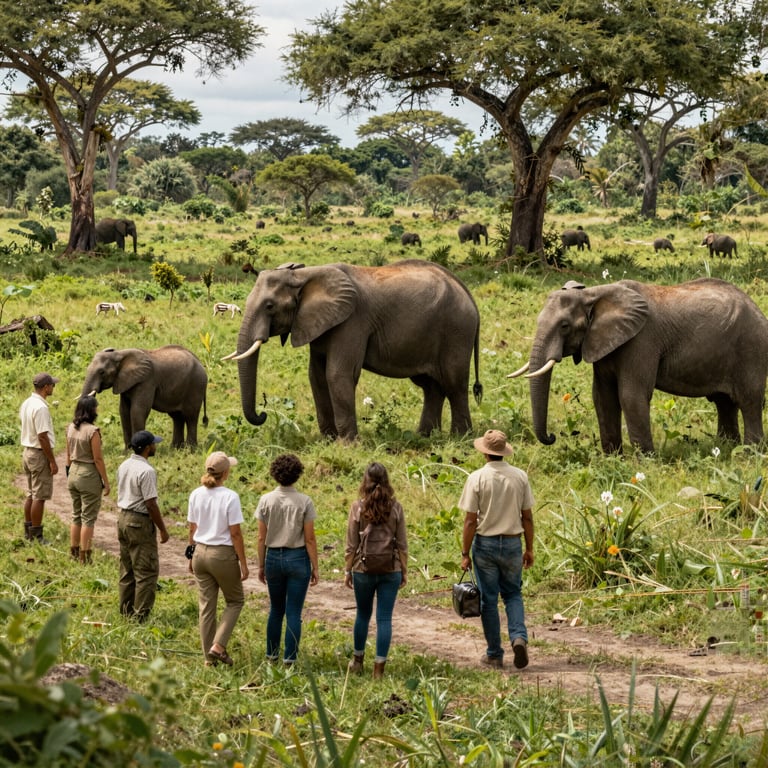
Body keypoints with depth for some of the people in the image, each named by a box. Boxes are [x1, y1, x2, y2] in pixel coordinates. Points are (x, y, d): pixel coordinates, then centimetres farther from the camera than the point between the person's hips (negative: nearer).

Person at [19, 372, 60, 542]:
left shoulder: (26, 404, 7)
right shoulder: (40, 407, -21)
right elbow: (42, 437, -22)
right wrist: (52, 461, -17)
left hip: (27, 451, 9)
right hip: (40, 453, -9)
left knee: (31, 494, 17)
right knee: (40, 496, -2)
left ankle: (28, 532, 24)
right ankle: (36, 535, 2)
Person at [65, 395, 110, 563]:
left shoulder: (71, 428, 1)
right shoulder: (93, 431, -19)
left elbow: (69, 455, 10)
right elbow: (98, 459, -16)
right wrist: (106, 481, -9)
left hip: (74, 472, 7)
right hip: (89, 474, -7)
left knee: (76, 515, 18)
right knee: (88, 518, 3)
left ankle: (74, 552, 24)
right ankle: (84, 556, 6)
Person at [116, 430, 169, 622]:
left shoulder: (124, 466, 7)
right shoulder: (146, 471, -20)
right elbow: (151, 504, -20)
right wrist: (163, 529, -11)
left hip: (123, 518, 9)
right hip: (140, 521, -9)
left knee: (127, 569, 17)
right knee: (147, 571, -2)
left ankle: (126, 610, 24)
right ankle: (140, 614, -1)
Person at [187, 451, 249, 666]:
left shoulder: (196, 495, -1)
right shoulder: (230, 497, -16)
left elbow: (192, 529, 7)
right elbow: (235, 533, -14)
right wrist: (243, 564, -7)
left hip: (201, 552, 5)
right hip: (223, 554, -5)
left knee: (206, 606, 12)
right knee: (235, 601, 15)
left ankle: (209, 656, 16)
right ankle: (218, 645, 0)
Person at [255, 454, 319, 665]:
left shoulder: (266, 500, -3)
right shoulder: (304, 502, -10)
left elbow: (261, 538, 0)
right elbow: (310, 539, -8)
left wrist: (261, 565, 10)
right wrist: (315, 567, 0)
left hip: (274, 558, 3)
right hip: (298, 558, -3)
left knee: (276, 610, 18)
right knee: (294, 614, 3)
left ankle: (272, 655, 23)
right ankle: (289, 660, 2)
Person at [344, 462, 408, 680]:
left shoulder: (358, 507, -8)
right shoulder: (395, 507, -6)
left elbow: (351, 545, -4)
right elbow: (402, 543, -1)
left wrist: (347, 570, 6)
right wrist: (404, 570, 9)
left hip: (363, 569, 0)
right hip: (391, 570, 0)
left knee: (363, 615, 18)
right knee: (384, 619, 4)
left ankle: (358, 661, 32)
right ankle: (379, 668, 3)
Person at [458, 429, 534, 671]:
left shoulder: (477, 478, -11)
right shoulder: (520, 477, -2)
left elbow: (470, 520, -11)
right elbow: (527, 517, 2)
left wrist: (465, 553, -4)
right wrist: (529, 549, 12)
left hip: (485, 543, -2)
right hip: (512, 543, 2)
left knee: (489, 599, 8)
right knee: (513, 594, 17)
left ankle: (494, 655, 13)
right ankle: (519, 637, -7)